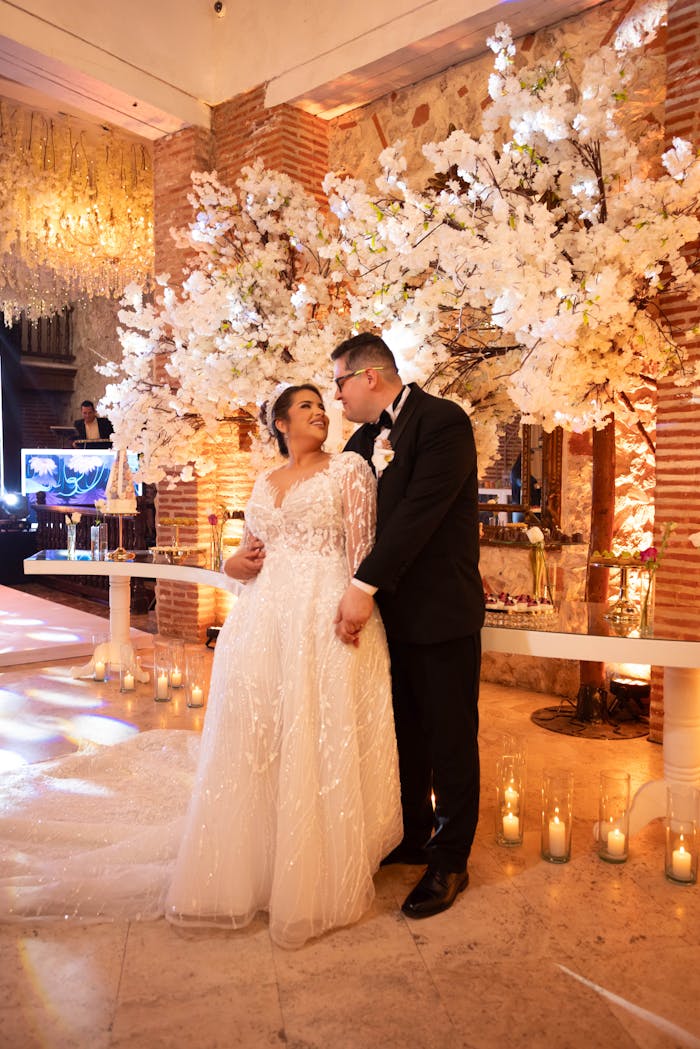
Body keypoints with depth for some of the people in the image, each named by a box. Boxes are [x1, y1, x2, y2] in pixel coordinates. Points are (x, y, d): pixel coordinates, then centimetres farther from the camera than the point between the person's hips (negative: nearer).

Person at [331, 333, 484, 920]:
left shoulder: (443, 421, -14)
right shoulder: (365, 437, 10)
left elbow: (417, 512, -23)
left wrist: (366, 586, -26)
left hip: (441, 612, -7)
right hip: (391, 611, 7)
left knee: (450, 738, 7)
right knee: (405, 733, 19)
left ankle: (450, 861, 23)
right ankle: (413, 835, 37)